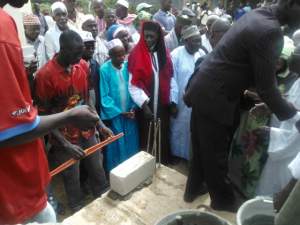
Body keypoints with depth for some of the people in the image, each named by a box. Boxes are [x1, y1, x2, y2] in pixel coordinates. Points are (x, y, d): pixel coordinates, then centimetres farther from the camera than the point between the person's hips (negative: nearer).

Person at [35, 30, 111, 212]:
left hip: (88, 132, 5)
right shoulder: (45, 75, -19)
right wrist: (65, 144, -19)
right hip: (65, 138, -4)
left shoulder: (83, 66, -3)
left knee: (98, 170, 19)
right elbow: (44, 115, -15)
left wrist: (100, 124, 0)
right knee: (72, 180, 13)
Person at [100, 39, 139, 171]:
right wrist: (120, 112, -13)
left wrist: (134, 107, -9)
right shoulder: (104, 70, -13)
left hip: (129, 113, 4)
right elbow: (104, 96, -11)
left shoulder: (128, 66, -2)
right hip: (114, 115, -4)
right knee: (115, 146, 9)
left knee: (131, 143, 15)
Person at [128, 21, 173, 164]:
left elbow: (170, 79, 6)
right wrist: (144, 104, -20)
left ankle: (163, 164, 31)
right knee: (146, 138, 9)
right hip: (146, 106, -3)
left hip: (162, 105, 4)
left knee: (163, 138, 14)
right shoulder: (137, 54, -6)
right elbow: (133, 84, -12)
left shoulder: (164, 53, 6)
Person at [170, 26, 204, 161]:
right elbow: (172, 80, -14)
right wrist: (173, 102, -15)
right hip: (181, 102, -4)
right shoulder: (176, 54, -12)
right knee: (179, 130, 13)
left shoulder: (201, 54, 2)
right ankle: (177, 155, 33)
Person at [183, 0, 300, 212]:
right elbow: (266, 87, -17)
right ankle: (223, 201, 33)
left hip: (205, 90, 10)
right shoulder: (270, 31, -22)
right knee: (216, 155, 10)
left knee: (202, 149, 23)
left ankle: (194, 187, 42)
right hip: (215, 98, -10)